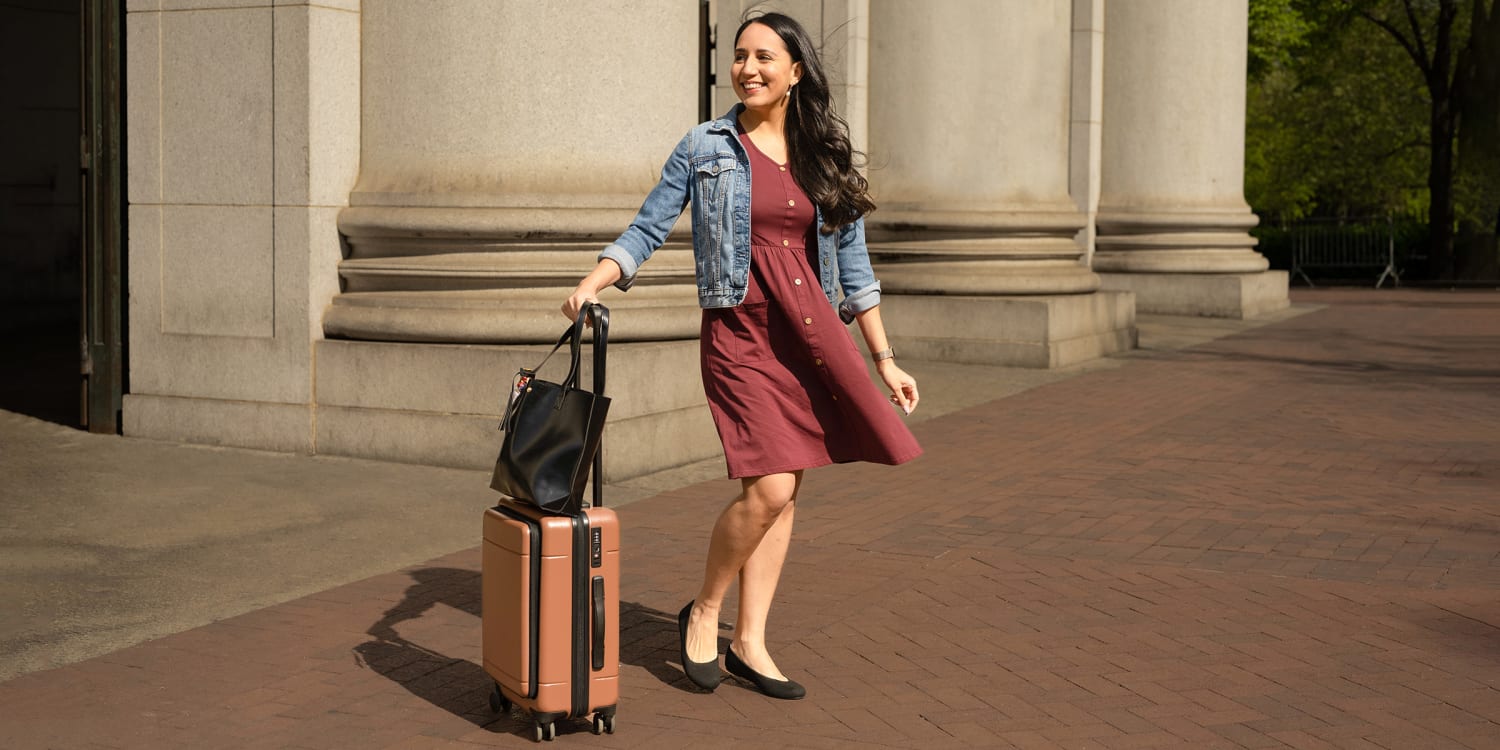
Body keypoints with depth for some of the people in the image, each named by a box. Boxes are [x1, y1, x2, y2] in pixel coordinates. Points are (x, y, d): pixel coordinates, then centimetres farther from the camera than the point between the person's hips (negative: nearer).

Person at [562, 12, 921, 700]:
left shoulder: (824, 156, 10)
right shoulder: (704, 147, 2)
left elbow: (853, 263, 13)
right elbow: (647, 230, 2)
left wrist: (883, 360, 11)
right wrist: (593, 282, -17)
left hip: (810, 332, 4)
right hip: (739, 329, -4)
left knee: (783, 493, 5)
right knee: (768, 486, -16)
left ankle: (748, 644, 15)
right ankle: (703, 612, 7)